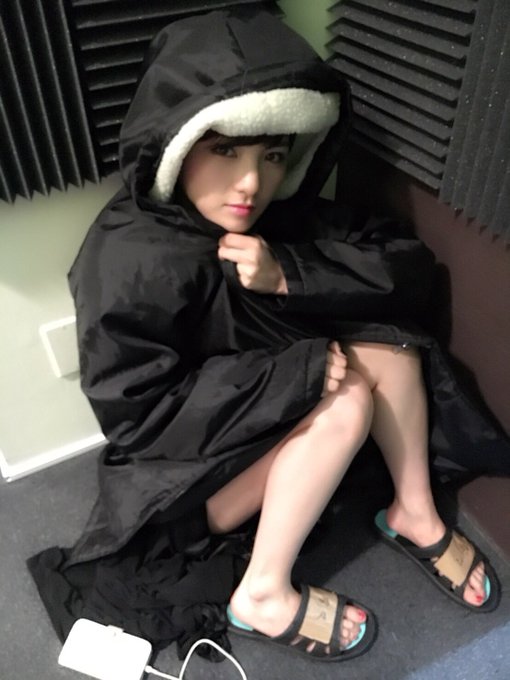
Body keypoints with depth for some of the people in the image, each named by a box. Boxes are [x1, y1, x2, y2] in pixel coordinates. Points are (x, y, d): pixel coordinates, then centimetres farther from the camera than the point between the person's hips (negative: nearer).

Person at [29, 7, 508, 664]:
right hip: (179, 464, -6)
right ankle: (263, 596, -12)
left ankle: (415, 516, 4)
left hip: (270, 417, 6)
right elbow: (137, 413, -27)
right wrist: (301, 372, -27)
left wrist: (287, 276, -29)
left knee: (387, 344, -12)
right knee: (347, 400, -25)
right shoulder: (130, 260, -27)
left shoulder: (275, 213, -10)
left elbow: (408, 265, -12)